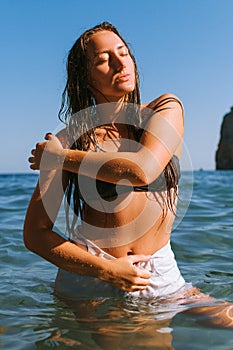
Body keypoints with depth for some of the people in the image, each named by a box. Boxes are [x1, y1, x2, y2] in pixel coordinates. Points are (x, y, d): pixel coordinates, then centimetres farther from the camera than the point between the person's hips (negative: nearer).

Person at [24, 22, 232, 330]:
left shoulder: (166, 109, 2)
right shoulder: (70, 139, -1)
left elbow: (142, 171, -17)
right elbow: (35, 234, -4)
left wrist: (61, 157, -7)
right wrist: (105, 270, -14)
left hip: (162, 278, 0)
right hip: (88, 280, 1)